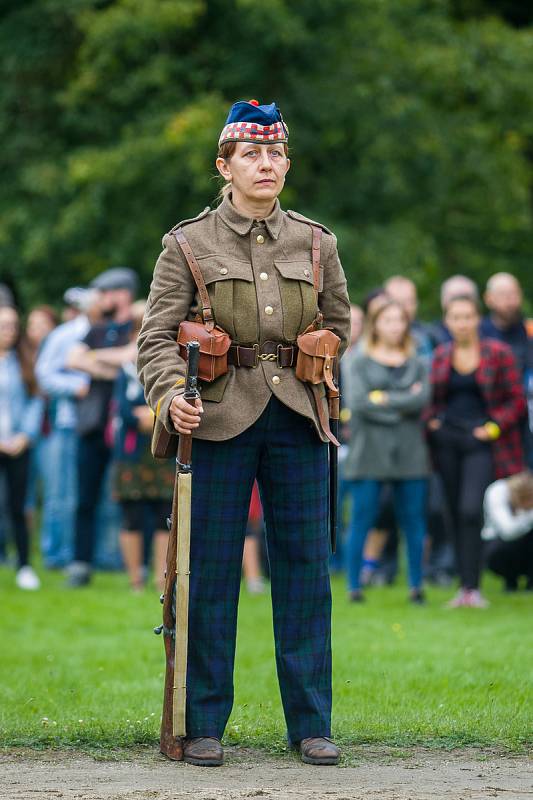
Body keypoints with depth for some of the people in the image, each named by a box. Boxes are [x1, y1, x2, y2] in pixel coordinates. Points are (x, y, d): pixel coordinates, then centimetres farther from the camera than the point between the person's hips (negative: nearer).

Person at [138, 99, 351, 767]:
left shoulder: (315, 243, 9)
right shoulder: (190, 244, 0)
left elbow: (338, 322, 24)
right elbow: (158, 337, -4)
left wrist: (306, 378, 13)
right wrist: (171, 396, -21)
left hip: (297, 421, 3)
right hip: (219, 421, -2)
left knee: (305, 567, 3)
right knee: (211, 571, 1)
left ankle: (311, 724, 11)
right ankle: (203, 725, 9)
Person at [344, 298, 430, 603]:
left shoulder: (418, 364, 13)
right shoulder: (361, 362, 7)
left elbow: (423, 398, -3)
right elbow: (359, 403, -7)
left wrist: (384, 399, -8)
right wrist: (405, 401, -7)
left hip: (410, 452, 2)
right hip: (371, 452, -2)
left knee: (414, 520, 1)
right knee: (362, 519, -4)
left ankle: (416, 585, 7)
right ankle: (354, 585, 0)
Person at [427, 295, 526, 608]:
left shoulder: (499, 353, -2)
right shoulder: (440, 356, 10)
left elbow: (517, 400, 0)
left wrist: (493, 427, -11)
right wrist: (432, 421, 3)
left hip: (481, 441, -4)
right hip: (447, 439, 4)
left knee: (470, 511, -17)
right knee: (457, 515, 5)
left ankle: (473, 587, -14)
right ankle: (464, 587, 11)